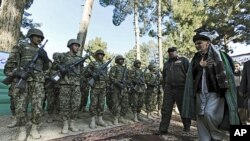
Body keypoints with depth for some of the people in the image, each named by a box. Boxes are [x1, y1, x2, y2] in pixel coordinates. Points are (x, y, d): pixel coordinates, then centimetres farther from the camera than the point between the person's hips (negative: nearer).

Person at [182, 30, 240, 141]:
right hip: (200, 93, 5)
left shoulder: (218, 55, 0)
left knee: (209, 114, -20)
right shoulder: (196, 58, 11)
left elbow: (227, 72, -3)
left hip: (215, 93, -4)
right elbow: (191, 75, 7)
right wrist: (200, 66, -7)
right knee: (201, 118, 5)